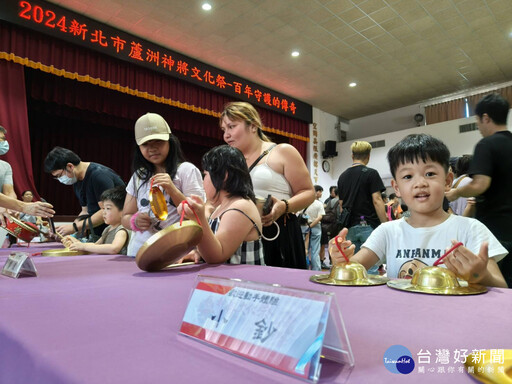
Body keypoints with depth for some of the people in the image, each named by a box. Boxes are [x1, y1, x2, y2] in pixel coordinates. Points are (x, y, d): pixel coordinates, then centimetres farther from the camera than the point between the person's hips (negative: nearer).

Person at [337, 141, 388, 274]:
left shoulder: (343, 176, 10)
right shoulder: (371, 173, -6)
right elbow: (377, 201, -12)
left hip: (350, 227, 5)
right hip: (368, 225, -5)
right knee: (371, 267, -1)